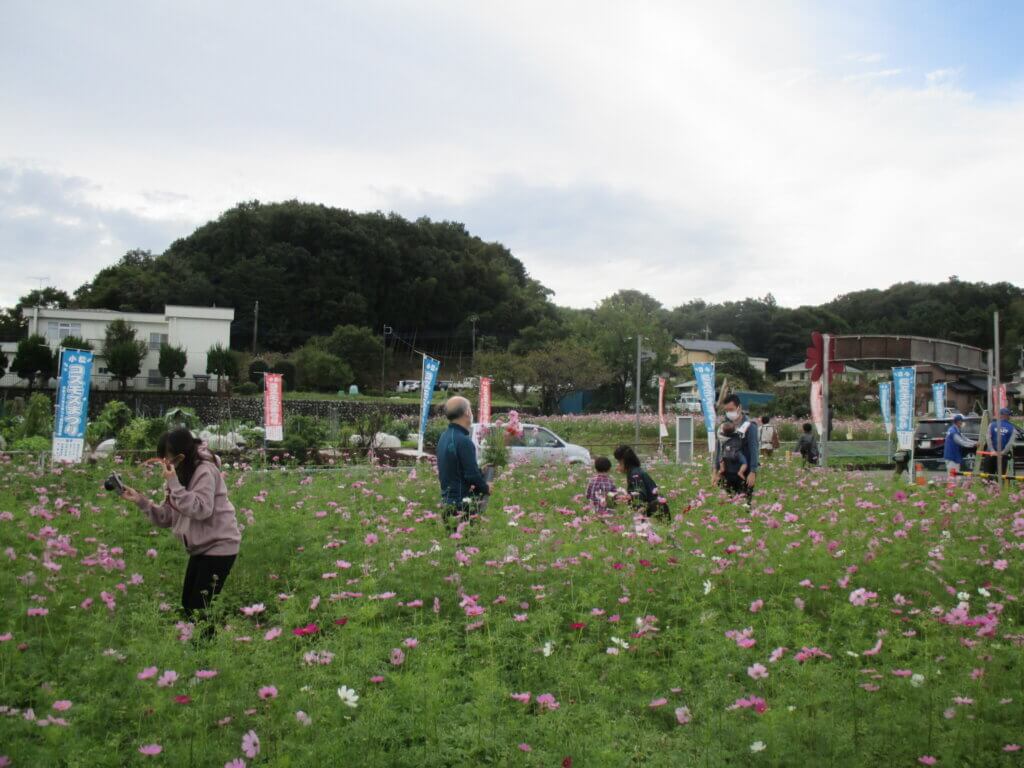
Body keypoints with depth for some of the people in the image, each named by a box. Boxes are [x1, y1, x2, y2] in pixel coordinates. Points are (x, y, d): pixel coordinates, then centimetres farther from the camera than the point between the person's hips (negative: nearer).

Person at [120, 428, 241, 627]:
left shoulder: (205, 471, -18)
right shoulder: (182, 473, 8)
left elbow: (200, 510, -27)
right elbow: (167, 517, 5)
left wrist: (174, 484, -28)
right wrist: (140, 501, -7)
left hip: (219, 546, -9)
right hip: (201, 547, 9)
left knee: (201, 607, -7)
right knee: (188, 604, 13)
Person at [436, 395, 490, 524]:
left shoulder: (444, 437, 11)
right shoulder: (463, 441, -18)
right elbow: (472, 475, -19)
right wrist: (486, 488, -1)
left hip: (447, 499, 9)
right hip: (462, 504, -9)